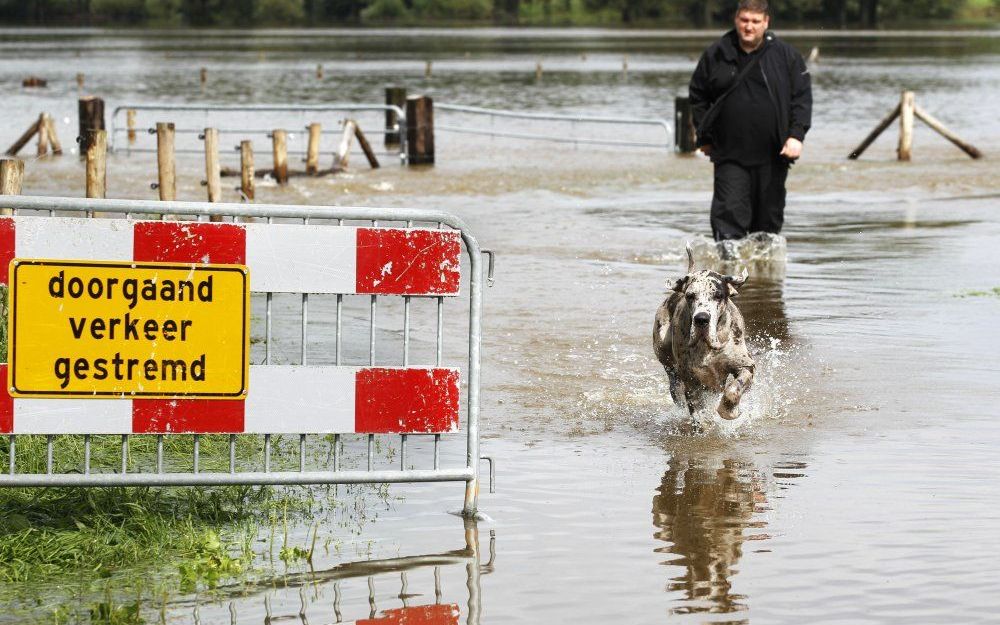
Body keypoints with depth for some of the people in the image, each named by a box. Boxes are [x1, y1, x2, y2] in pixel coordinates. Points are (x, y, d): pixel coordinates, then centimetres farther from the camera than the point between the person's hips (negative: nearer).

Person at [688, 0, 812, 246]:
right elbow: (698, 96, 13)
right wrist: (704, 137, 7)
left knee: (769, 216, 9)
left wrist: (796, 135, -10)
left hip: (772, 155, 1)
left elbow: (802, 97, 2)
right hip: (730, 155, -1)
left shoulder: (785, 55, 2)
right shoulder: (716, 55, 4)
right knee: (730, 212, -12)